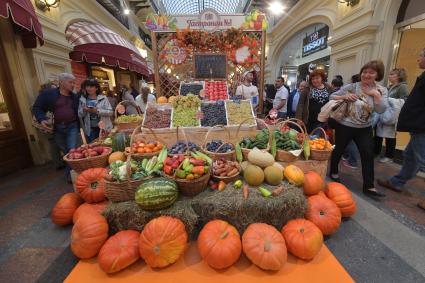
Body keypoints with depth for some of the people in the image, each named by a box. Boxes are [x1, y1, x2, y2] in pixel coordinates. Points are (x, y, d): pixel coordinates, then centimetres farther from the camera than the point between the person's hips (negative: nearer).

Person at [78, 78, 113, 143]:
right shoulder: (82, 99, 7)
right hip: (90, 129, 3)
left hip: (104, 128, -2)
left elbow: (110, 112, -10)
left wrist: (97, 111, -20)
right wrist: (84, 110, -11)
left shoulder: (103, 98, -3)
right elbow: (79, 115, 10)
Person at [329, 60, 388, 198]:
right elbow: (332, 96, -3)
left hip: (365, 129, 3)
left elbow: (381, 110, -9)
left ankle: (369, 186, 10)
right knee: (338, 150, 10)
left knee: (368, 155, 1)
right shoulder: (351, 87, -7)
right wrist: (344, 96, -20)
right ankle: (333, 172, 34)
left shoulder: (381, 90, 1)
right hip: (345, 126, -3)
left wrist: (376, 94, -17)